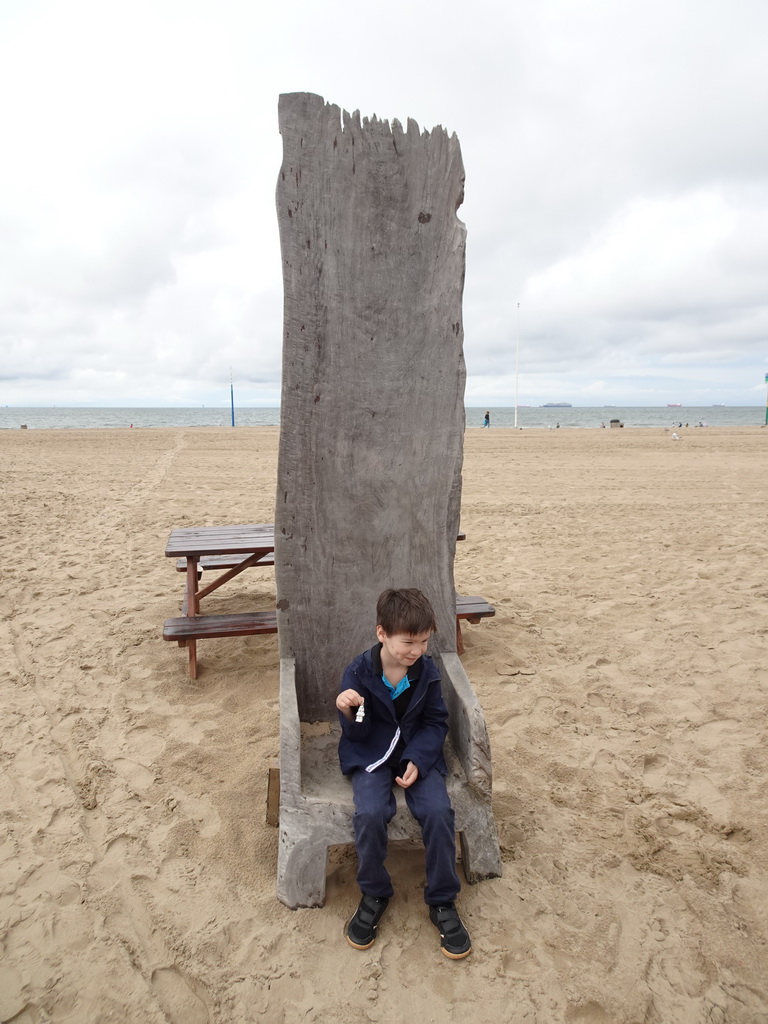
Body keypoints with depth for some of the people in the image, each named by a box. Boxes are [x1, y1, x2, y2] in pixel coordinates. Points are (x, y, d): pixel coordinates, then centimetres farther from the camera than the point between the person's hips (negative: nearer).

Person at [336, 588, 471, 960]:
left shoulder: (427, 670, -7)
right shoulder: (359, 672, -14)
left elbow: (436, 723, 0)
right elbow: (358, 734, -7)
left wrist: (417, 761, -15)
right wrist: (349, 713, -30)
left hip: (418, 753, 2)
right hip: (371, 755, -1)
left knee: (438, 812, -22)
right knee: (370, 814, -27)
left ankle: (442, 902, 2)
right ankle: (374, 894, 1)